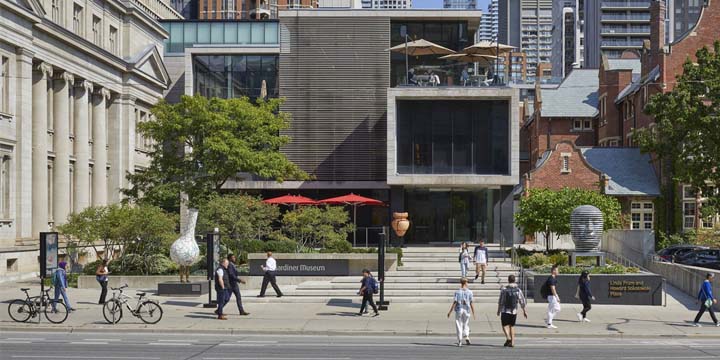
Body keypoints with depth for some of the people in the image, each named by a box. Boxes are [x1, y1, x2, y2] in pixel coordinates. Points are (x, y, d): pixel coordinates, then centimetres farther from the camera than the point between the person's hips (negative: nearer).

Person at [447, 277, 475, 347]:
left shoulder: (457, 292, -3)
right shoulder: (469, 292, -1)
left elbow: (454, 303, -6)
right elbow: (471, 303, -3)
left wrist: (450, 312, -1)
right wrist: (473, 313, 2)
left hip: (459, 310, -1)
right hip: (466, 310, 1)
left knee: (459, 325, 4)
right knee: (466, 325, 15)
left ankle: (460, 341, 0)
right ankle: (466, 336, -7)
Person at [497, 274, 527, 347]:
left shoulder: (504, 289, -10)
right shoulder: (518, 290, -2)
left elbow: (500, 301, -6)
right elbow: (522, 301, 2)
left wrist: (499, 310, 7)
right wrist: (524, 311, 13)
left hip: (505, 311, -3)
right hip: (514, 311, 3)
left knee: (505, 325, 5)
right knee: (512, 326, 16)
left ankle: (508, 338, -20)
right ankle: (512, 342, 11)